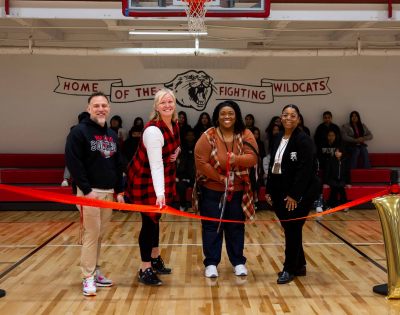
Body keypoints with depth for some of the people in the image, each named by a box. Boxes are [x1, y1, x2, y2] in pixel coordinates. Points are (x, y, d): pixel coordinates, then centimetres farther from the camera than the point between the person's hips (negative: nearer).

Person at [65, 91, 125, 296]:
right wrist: (87, 190, -16)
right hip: (90, 192, -6)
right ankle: (88, 278, 7)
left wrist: (119, 191, 12)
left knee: (100, 235, 11)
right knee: (91, 234, -3)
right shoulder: (79, 132, -7)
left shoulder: (112, 135, 14)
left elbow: (117, 165, 18)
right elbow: (73, 163, -14)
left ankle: (95, 272, 21)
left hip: (109, 193, 6)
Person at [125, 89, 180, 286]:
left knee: (155, 218, 19)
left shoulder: (174, 124, -2)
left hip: (163, 176, 8)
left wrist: (176, 151, -4)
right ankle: (145, 271, 8)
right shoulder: (153, 130, -28)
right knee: (149, 221, -4)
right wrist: (160, 193, -42)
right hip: (144, 179, -8)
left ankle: (155, 260, 34)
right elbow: (156, 165, -33)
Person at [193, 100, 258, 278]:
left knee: (236, 226, 13)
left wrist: (237, 159, -33)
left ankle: (238, 262, 27)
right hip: (211, 190, -2)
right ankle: (211, 263, 20)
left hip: (237, 191, 2)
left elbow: (253, 158, -13)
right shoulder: (208, 137, -11)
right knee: (211, 226, 7)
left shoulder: (245, 135, -4)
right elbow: (201, 163, -15)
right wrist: (221, 178, -17)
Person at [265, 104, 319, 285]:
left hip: (299, 192, -7)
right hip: (280, 190, 7)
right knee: (289, 228, 13)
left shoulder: (303, 140, -13)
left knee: (293, 229, -1)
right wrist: (269, 190, 11)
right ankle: (299, 265, 29)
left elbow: (304, 170, -19)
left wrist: (294, 194, -22)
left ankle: (289, 270, 11)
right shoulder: (277, 138, 9)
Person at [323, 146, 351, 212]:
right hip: (332, 179, -1)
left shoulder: (346, 161, 4)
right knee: (335, 186, -34)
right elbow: (327, 172, 1)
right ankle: (331, 205, -27)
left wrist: (348, 183, 0)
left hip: (342, 180, 1)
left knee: (340, 187, -33)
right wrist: (325, 183, -6)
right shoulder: (331, 160, 1)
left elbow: (348, 172, 8)